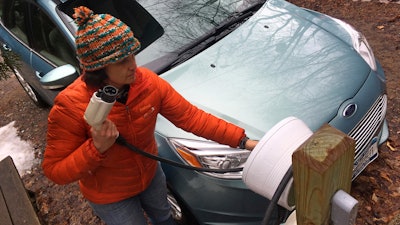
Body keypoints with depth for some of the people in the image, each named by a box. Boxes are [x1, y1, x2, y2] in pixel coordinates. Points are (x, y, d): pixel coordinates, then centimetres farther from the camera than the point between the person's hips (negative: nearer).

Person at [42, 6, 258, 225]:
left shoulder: (148, 82, -24)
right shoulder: (70, 107, -33)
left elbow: (189, 116, -21)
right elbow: (54, 170, -23)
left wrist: (242, 140, -25)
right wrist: (96, 148, -42)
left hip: (150, 174, 4)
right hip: (109, 197, -3)